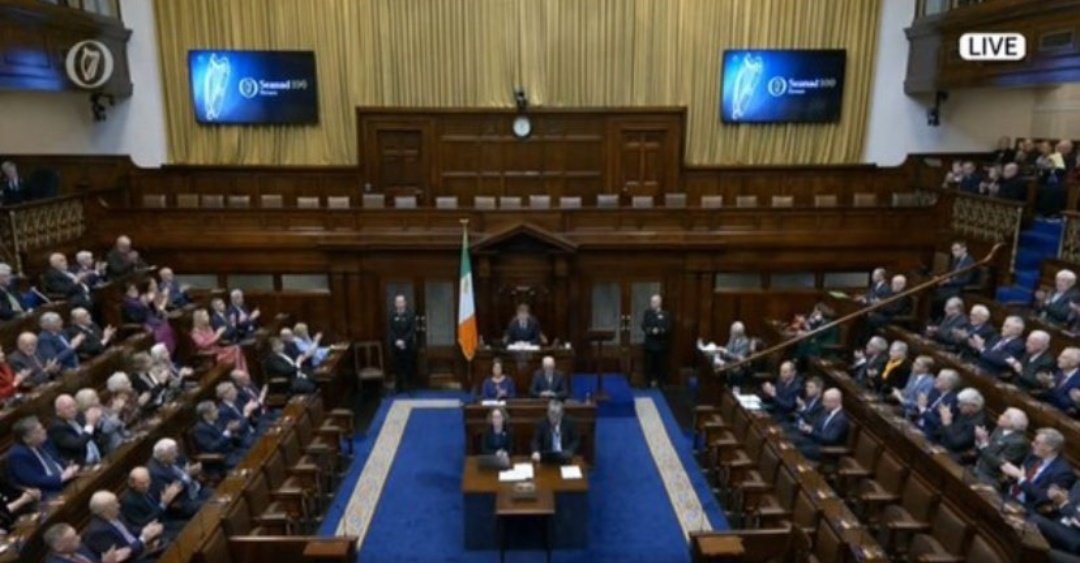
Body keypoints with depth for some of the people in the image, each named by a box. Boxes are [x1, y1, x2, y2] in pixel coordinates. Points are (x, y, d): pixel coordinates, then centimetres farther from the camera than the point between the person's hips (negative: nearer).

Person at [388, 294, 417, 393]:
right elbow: (390, 330, -1)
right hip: (395, 345, 2)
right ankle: (398, 386, 17)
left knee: (409, 366, 1)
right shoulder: (392, 315, -1)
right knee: (397, 366, 5)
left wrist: (404, 341, -17)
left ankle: (409, 386, 13)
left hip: (408, 345, -1)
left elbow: (412, 330, -8)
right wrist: (396, 341, -14)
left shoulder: (410, 314, -7)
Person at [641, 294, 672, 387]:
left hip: (661, 344, -2)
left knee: (661, 365, 1)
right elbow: (644, 326, -2)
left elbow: (668, 329, -9)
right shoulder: (647, 313, 5)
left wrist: (659, 331, -26)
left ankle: (662, 383, 12)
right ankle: (650, 381, 17)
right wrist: (651, 331, -21)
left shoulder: (666, 315, -2)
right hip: (649, 344, 2)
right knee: (649, 365, 5)